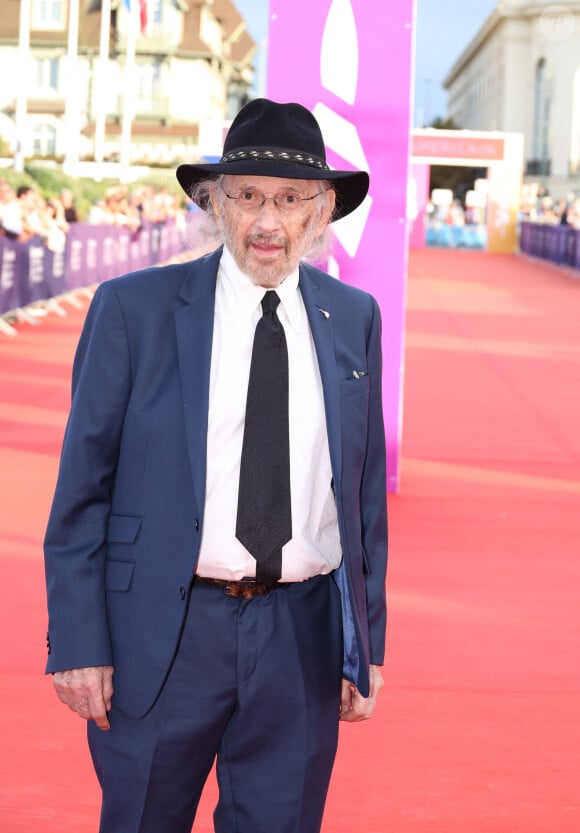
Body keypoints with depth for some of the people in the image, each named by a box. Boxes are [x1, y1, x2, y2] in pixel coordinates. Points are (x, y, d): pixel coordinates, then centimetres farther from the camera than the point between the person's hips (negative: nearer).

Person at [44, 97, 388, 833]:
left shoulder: (354, 320, 5)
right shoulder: (132, 309, -4)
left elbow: (366, 489, 10)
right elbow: (82, 485, -3)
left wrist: (367, 643, 8)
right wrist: (78, 644, -7)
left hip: (302, 639, 2)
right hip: (163, 634, -2)